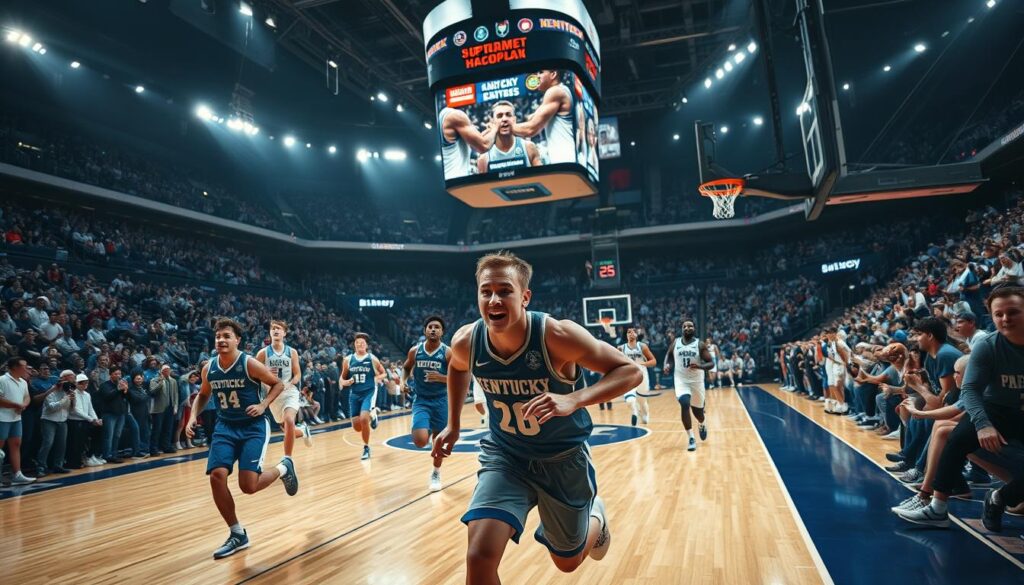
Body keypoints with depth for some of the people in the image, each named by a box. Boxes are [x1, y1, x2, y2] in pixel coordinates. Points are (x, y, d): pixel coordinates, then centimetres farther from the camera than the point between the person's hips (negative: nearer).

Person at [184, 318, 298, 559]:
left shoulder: (249, 364, -15)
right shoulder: (209, 368, -1)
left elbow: (278, 384, -4)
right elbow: (203, 395, 18)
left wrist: (263, 405, -18)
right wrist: (193, 416, 2)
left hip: (253, 426, -5)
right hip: (225, 427, 5)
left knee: (248, 485, -15)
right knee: (217, 476, -11)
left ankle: (283, 468, 20)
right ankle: (238, 535, 7)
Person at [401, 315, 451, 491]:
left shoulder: (448, 353, -11)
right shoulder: (415, 351, -3)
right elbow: (406, 368, 16)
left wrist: (441, 378, -25)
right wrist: (403, 381, -4)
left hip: (441, 401, -1)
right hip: (421, 400, 1)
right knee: (421, 441, -16)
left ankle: (436, 473, 34)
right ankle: (427, 432, 21)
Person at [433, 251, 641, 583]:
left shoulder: (557, 336, -29)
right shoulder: (465, 341, -17)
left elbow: (630, 371, -22)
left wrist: (574, 399, -37)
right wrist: (453, 426, 8)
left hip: (564, 457, -2)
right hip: (504, 455, 2)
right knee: (479, 557, -19)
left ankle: (594, 515, 52)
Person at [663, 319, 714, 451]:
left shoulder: (700, 344, -7)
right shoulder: (675, 343, 0)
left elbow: (711, 363, -10)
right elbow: (668, 355, 18)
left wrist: (699, 366, -30)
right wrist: (667, 365, -3)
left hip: (696, 381, 0)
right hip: (681, 380, 0)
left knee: (697, 410, 13)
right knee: (684, 405, -22)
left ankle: (701, 425, 52)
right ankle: (691, 439, -11)